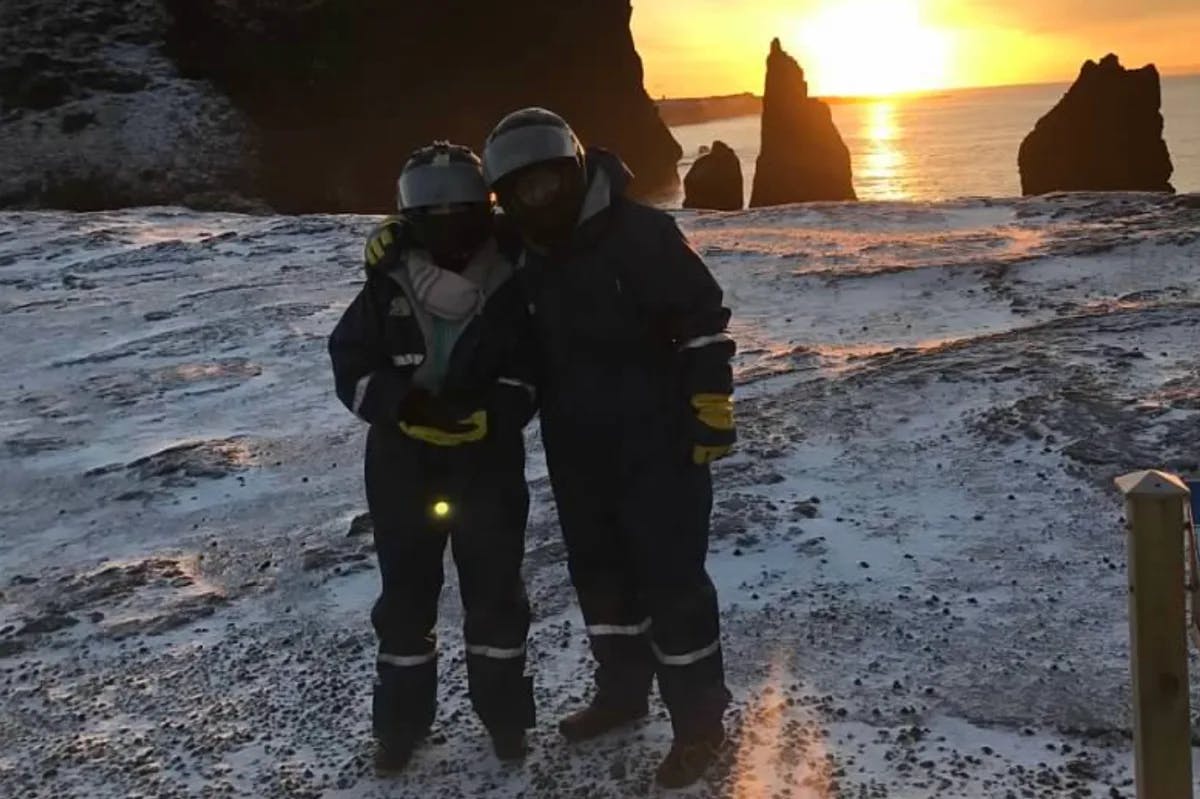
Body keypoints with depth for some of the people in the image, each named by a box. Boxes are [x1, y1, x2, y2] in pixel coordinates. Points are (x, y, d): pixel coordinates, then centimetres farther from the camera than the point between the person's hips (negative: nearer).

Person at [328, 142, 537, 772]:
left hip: (489, 466, -1)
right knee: (405, 596, 12)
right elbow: (351, 368, -7)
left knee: (496, 593, 10)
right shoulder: (387, 287, -6)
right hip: (402, 467, 1)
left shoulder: (510, 287, -8)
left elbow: (529, 377, -8)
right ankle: (401, 721, 29)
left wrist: (482, 415, -25)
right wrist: (406, 406, -23)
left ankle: (505, 713, 29)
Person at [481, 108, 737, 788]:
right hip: (577, 450, 7)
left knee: (671, 577, -3)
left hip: (657, 443, -7)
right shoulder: (520, 253, 4)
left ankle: (700, 720, 13)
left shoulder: (640, 233, -15)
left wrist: (711, 411, -15)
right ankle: (622, 691, 37)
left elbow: (705, 321, -13)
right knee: (599, 570, 18)